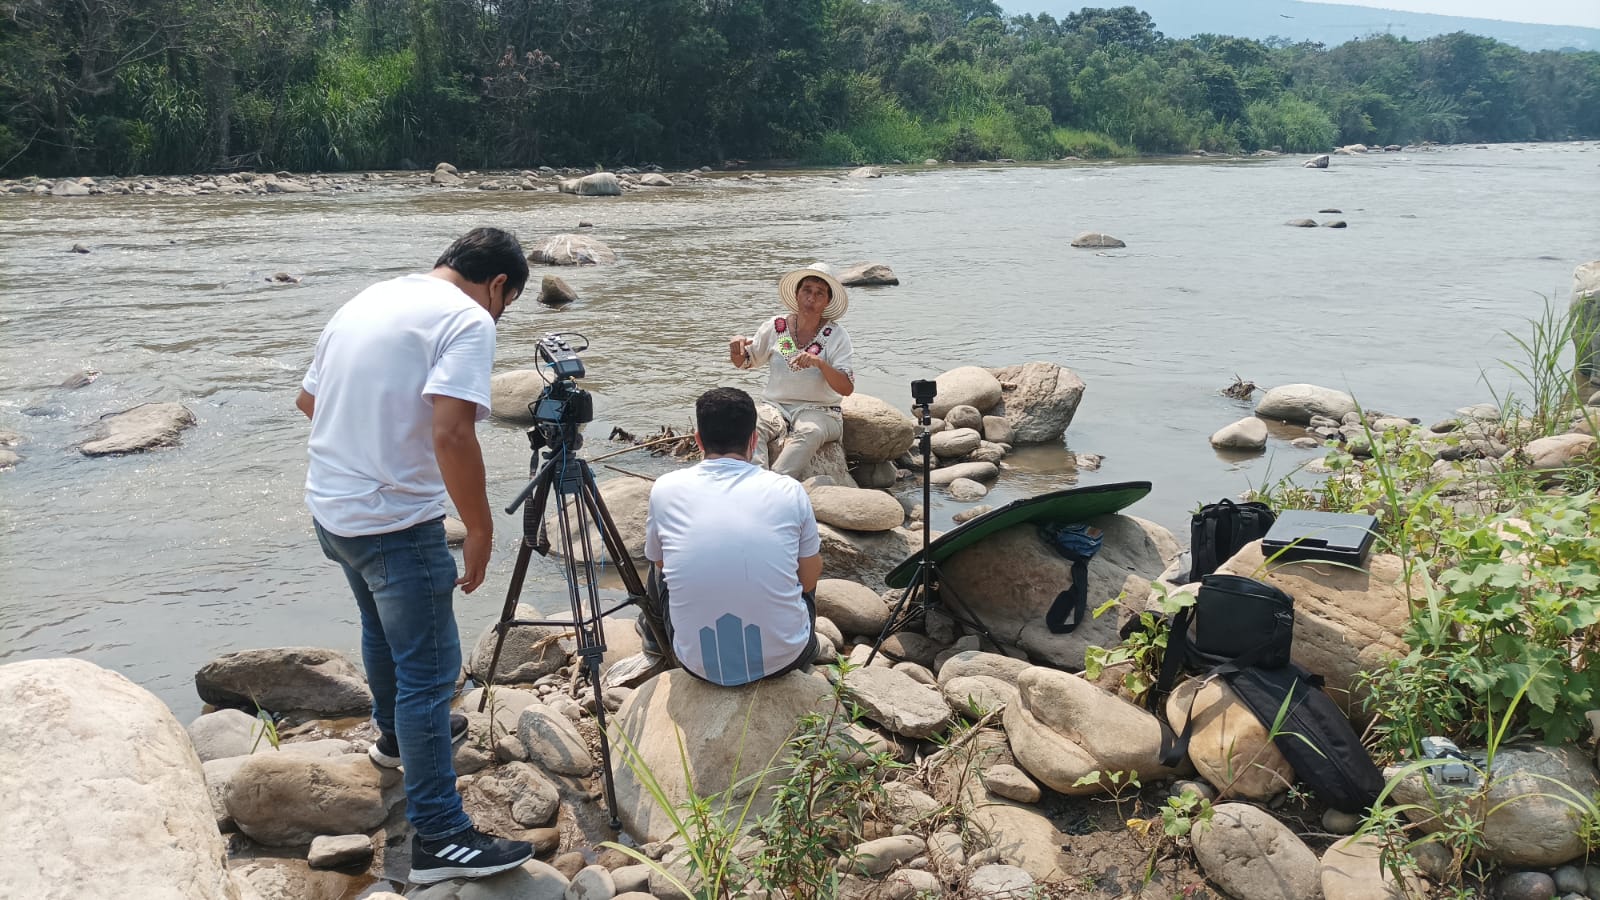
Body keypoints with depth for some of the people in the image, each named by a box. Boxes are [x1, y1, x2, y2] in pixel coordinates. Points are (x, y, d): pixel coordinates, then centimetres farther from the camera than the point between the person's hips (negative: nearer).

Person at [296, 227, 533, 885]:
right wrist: (480, 530, -17)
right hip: (395, 523, -9)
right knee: (429, 671, -3)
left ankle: (397, 737, 49)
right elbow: (451, 433, -25)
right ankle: (439, 838, 2)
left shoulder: (366, 301, 13)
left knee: (383, 628, 29)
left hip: (329, 508, 9)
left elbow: (308, 400, 20)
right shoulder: (467, 321, -13)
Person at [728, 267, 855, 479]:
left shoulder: (836, 335, 0)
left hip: (819, 411, -2)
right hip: (775, 406, 3)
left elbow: (847, 389, -9)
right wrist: (737, 344, -2)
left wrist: (819, 363, -26)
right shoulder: (775, 327, 8)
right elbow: (744, 362, 22)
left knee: (810, 432, -38)